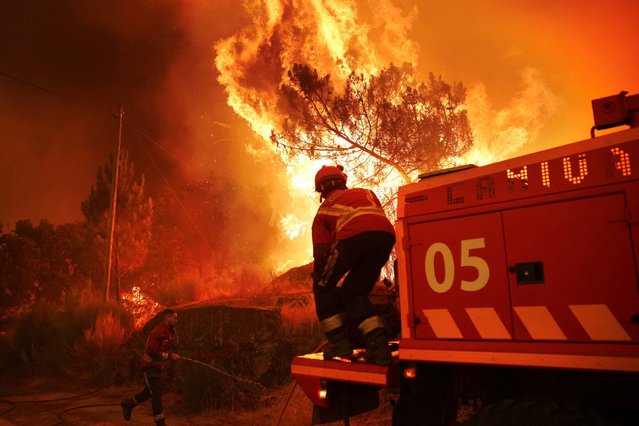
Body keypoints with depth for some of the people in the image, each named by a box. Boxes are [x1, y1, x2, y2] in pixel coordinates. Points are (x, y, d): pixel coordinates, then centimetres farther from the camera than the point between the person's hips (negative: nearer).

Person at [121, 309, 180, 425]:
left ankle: (128, 404, 41)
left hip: (157, 367, 9)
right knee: (157, 394, -9)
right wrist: (170, 356, -31)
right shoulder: (158, 331, -24)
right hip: (150, 366, -9)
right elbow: (152, 352, -29)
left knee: (150, 392, 20)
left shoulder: (170, 331, 3)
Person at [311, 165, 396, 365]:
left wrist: (319, 279, 33)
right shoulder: (366, 193, 37)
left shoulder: (324, 209, 27)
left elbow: (321, 251, 20)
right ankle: (378, 345, 9)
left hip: (354, 236, -4)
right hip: (386, 234, 4)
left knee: (323, 287, 18)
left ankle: (338, 342, 10)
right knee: (354, 292, 20)